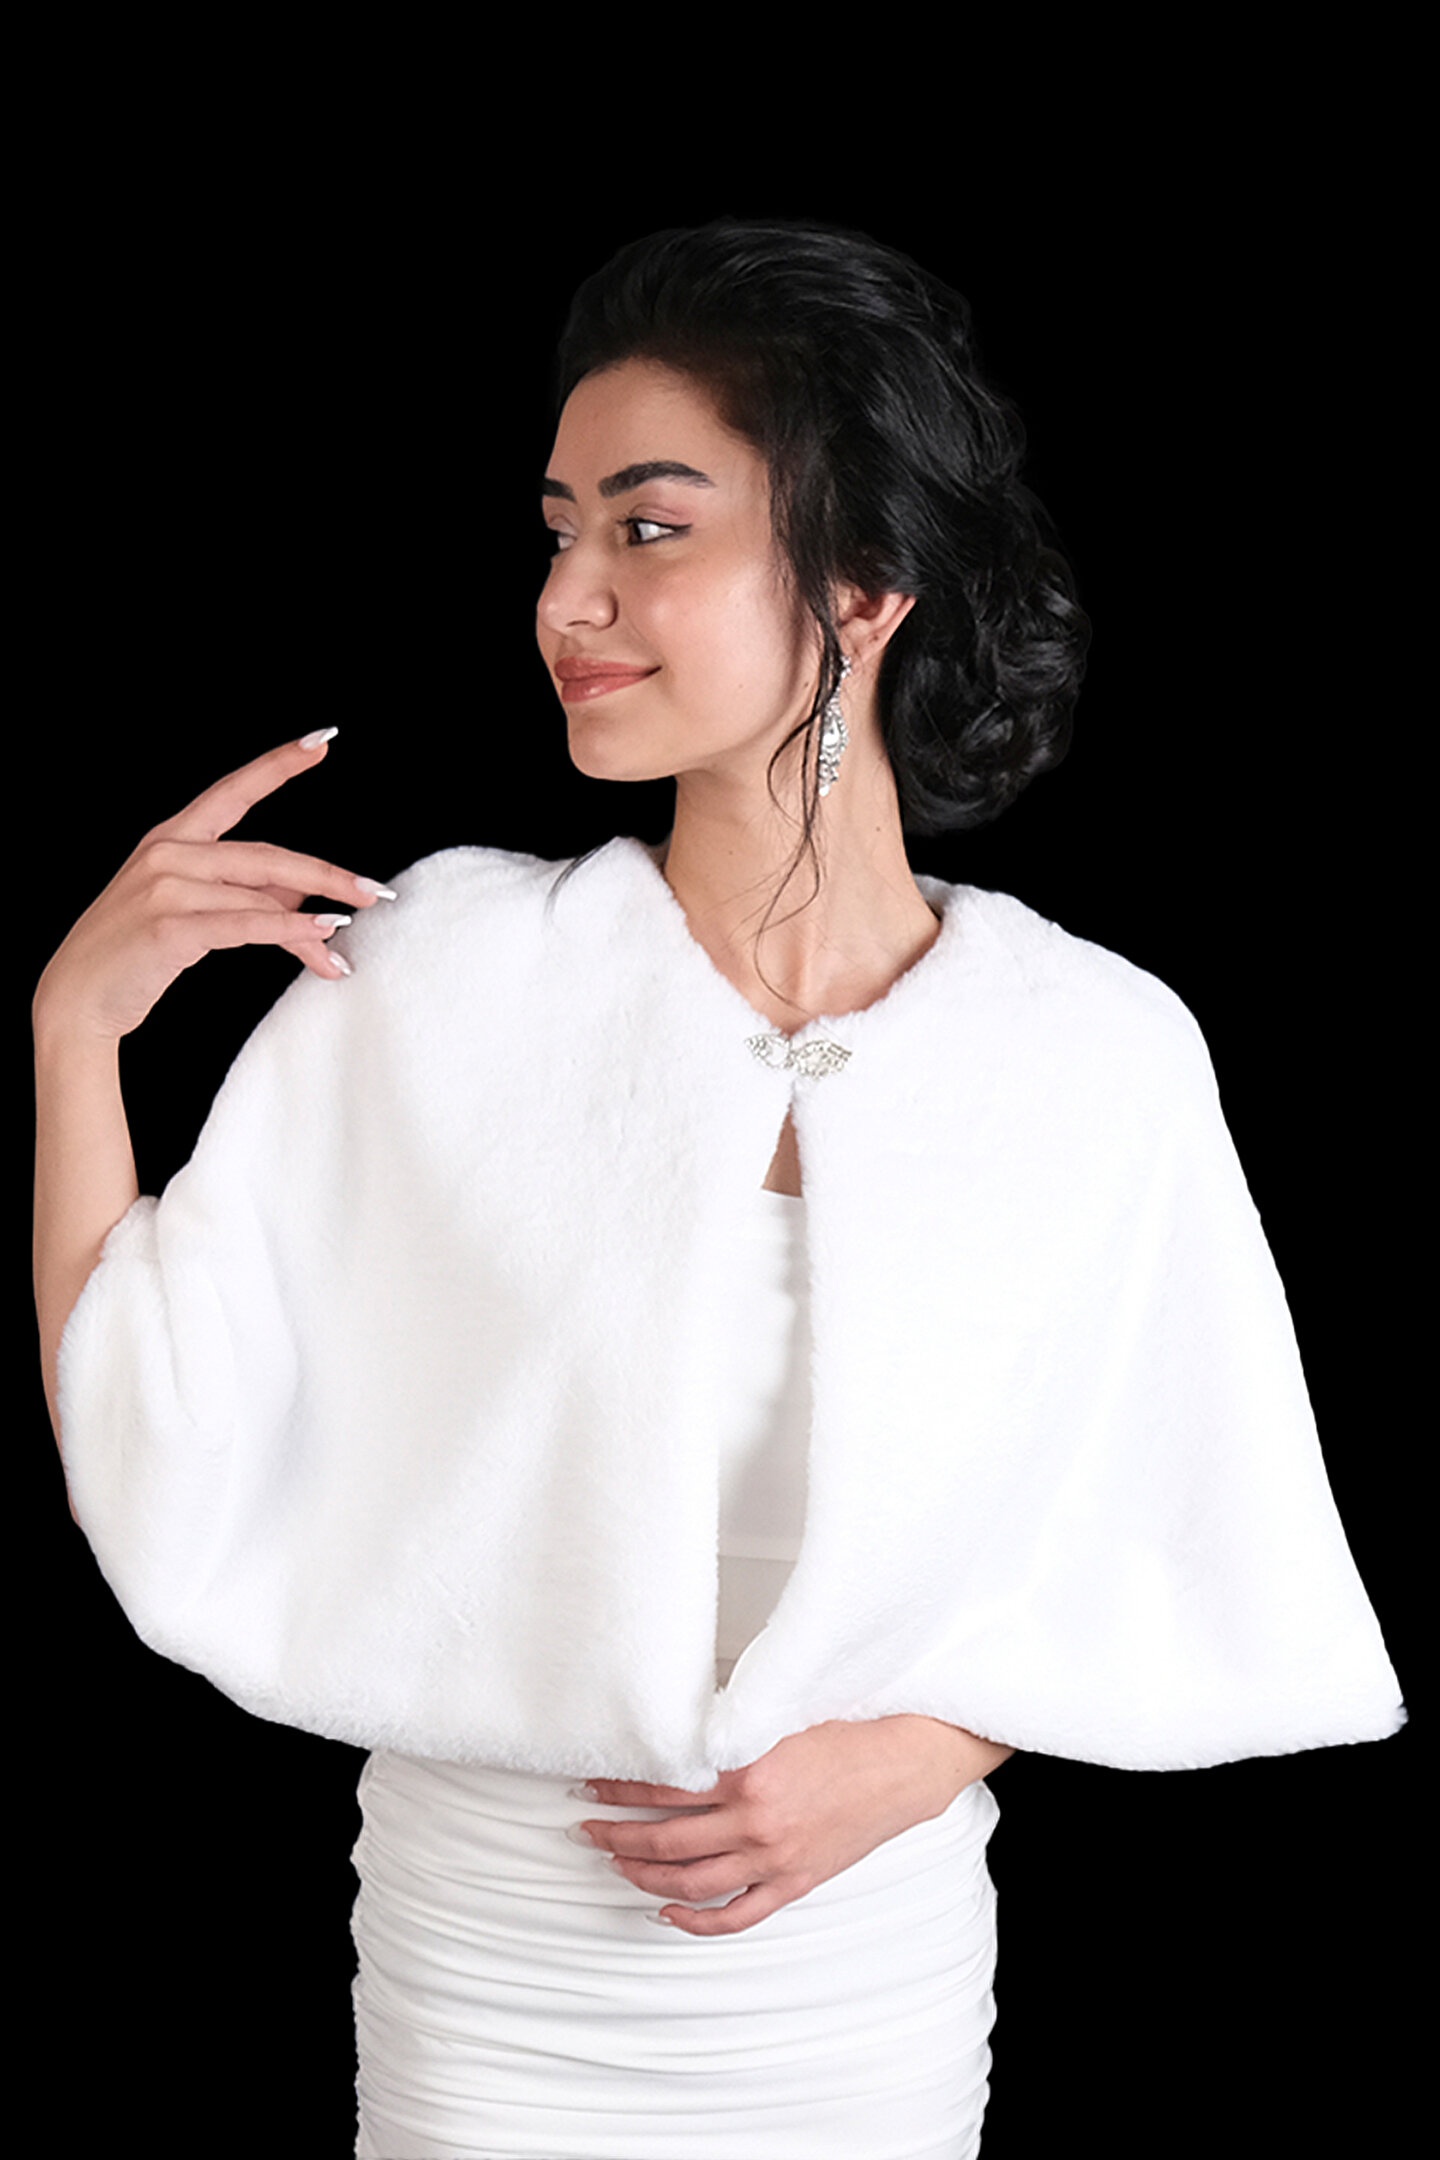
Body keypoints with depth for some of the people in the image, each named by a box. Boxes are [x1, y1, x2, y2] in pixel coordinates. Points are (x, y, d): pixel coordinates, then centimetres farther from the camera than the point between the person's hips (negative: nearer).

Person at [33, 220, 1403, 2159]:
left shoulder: (1106, 1056, -10)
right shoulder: (445, 966, -12)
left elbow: (1167, 1555, 1)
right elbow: (149, 1456, -11)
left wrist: (919, 1757, -12)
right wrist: (72, 1023, -17)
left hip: (880, 1983, 1)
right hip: (489, 1977, 0)